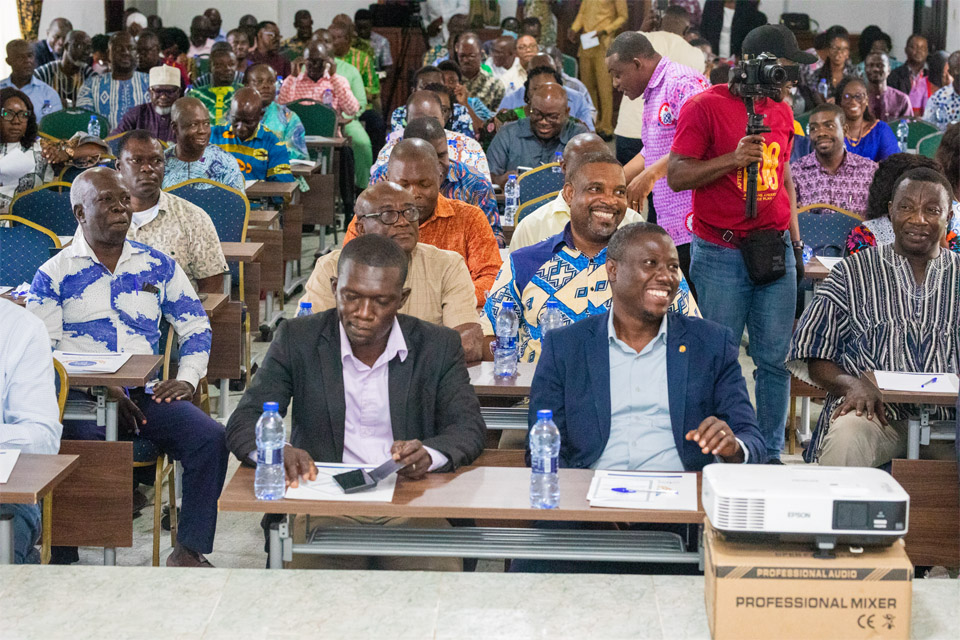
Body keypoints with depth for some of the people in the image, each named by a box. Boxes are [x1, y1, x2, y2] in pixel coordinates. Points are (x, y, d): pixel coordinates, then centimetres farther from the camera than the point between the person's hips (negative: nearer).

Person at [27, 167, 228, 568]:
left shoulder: (158, 265, 18)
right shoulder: (55, 274, 8)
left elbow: (196, 327, 20)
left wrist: (187, 379, 1)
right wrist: (101, 390, -13)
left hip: (146, 394, 3)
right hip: (79, 396, -3)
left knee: (210, 437, -24)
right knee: (85, 444, -37)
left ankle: (189, 551, -16)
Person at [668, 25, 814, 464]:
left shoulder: (781, 110, 14)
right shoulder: (705, 106, -5)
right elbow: (676, 176, -9)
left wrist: (795, 238, 19)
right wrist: (733, 159, -20)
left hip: (775, 251, 5)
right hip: (721, 254, -5)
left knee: (776, 358, 4)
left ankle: (771, 455, 15)